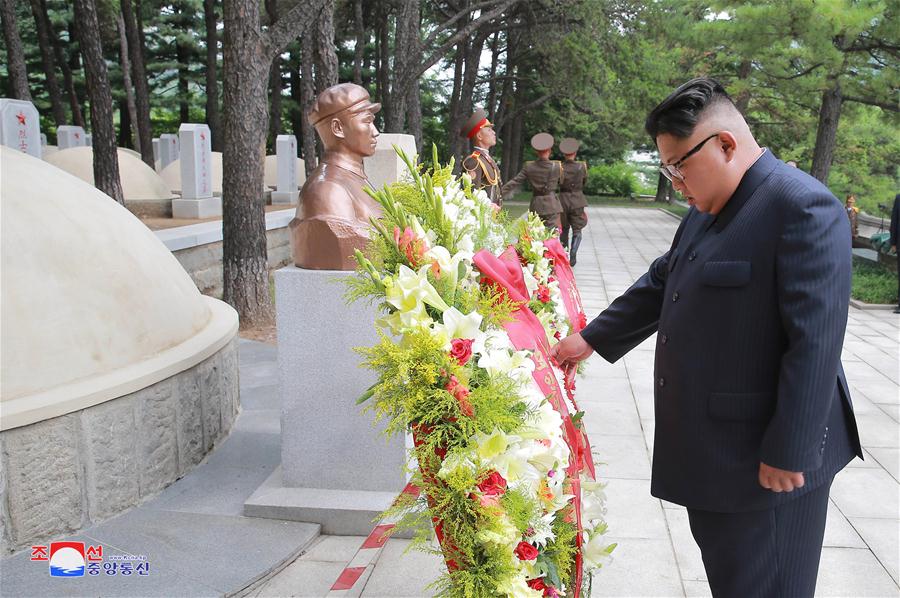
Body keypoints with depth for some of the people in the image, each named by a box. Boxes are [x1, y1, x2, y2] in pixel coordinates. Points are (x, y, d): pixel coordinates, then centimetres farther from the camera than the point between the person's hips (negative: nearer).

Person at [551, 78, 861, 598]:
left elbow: (815, 344, -23)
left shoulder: (803, 208, -20)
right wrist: (592, 339, 23)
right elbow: (660, 284, 20)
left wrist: (788, 454, -21)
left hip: (766, 458, -8)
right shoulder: (708, 209, 9)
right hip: (710, 446, 8)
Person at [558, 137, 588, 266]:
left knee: (564, 229, 16)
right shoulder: (581, 166, -8)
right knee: (577, 230, 6)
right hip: (577, 200, -1)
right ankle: (572, 255, -9)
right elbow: (585, 181, 6)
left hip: (563, 200, 1)